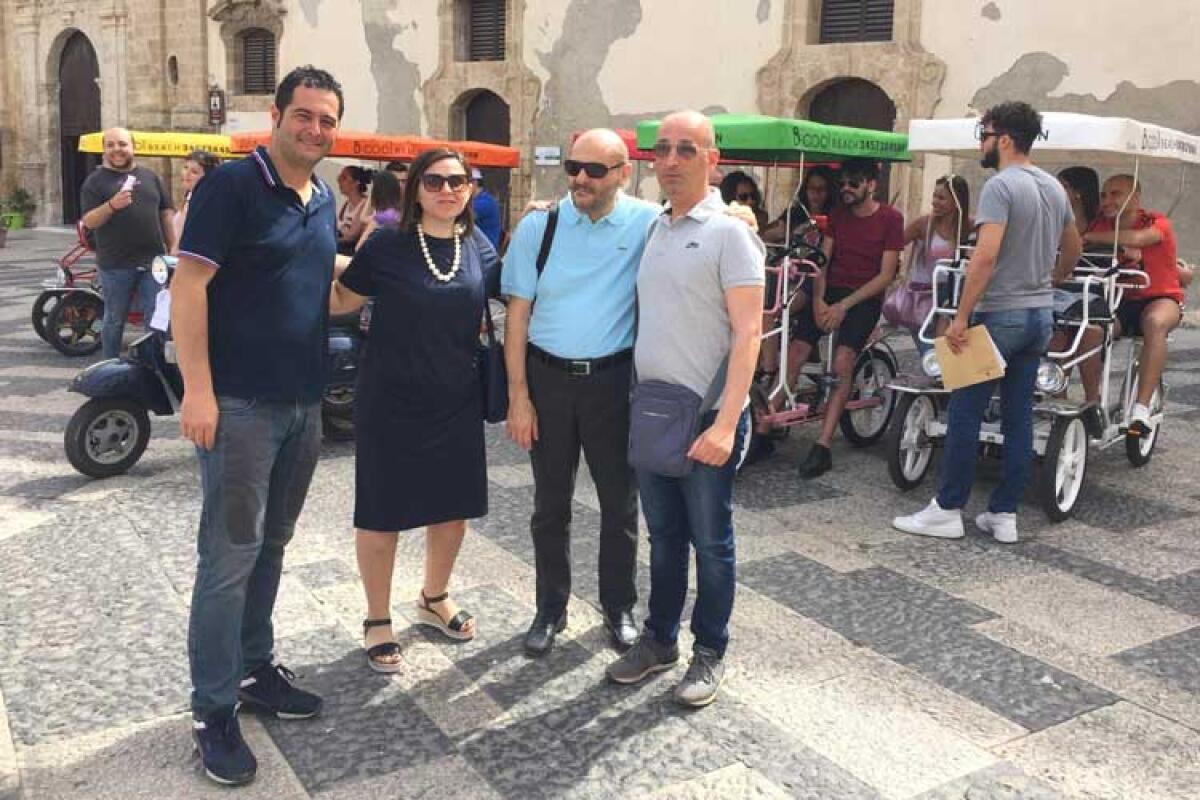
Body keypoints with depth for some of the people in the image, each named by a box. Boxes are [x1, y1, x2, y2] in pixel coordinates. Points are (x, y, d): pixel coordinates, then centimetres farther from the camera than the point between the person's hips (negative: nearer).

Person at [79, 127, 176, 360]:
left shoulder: (150, 176, 11)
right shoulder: (96, 180, 1)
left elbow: (166, 214, 14)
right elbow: (88, 222, -7)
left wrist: (173, 250, 8)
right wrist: (111, 205, -24)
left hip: (153, 261, 2)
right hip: (116, 264, -2)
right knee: (114, 321, 8)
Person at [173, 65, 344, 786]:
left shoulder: (326, 200, 12)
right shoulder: (231, 185, -10)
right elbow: (189, 285, -15)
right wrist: (198, 389, -20)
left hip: (305, 402, 7)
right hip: (240, 402, -7)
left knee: (271, 546, 16)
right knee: (230, 555, -2)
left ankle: (255, 670, 31)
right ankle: (213, 710, 11)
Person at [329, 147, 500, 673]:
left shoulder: (479, 249, 3)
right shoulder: (387, 246, -9)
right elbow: (340, 301, -3)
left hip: (457, 403, 4)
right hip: (390, 403, -4)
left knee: (454, 506, 15)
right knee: (381, 515, 7)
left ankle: (434, 599, 40)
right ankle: (377, 621, 26)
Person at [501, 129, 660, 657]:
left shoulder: (647, 223, -6)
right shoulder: (538, 227, -3)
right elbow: (518, 314, -1)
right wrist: (518, 395, -5)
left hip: (613, 379, -1)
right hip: (547, 377, 1)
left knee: (620, 499, 11)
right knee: (551, 502, 11)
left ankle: (619, 606, 30)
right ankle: (551, 608, 28)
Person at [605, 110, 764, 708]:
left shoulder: (728, 233, -9)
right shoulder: (651, 229, 11)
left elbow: (747, 332, -15)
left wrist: (725, 423, -22)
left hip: (705, 419, -6)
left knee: (710, 543, 7)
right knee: (663, 536, 17)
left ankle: (710, 654, 23)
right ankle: (659, 640, 32)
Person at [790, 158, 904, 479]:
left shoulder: (890, 218, -2)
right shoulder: (838, 214, 11)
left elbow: (885, 275, -7)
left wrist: (844, 305, -16)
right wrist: (818, 299, -12)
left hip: (864, 297, -4)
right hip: (830, 292, 4)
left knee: (842, 363, -24)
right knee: (794, 356, -15)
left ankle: (822, 449, -23)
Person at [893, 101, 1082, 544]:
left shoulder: (1001, 185, -14)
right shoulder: (1055, 188, 13)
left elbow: (986, 255, -25)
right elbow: (1073, 250, 25)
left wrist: (960, 318, -22)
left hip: (1000, 315, -8)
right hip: (1040, 315, 8)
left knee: (964, 413, 0)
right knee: (1019, 417, 10)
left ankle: (947, 510, 6)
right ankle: (1004, 515, 15)